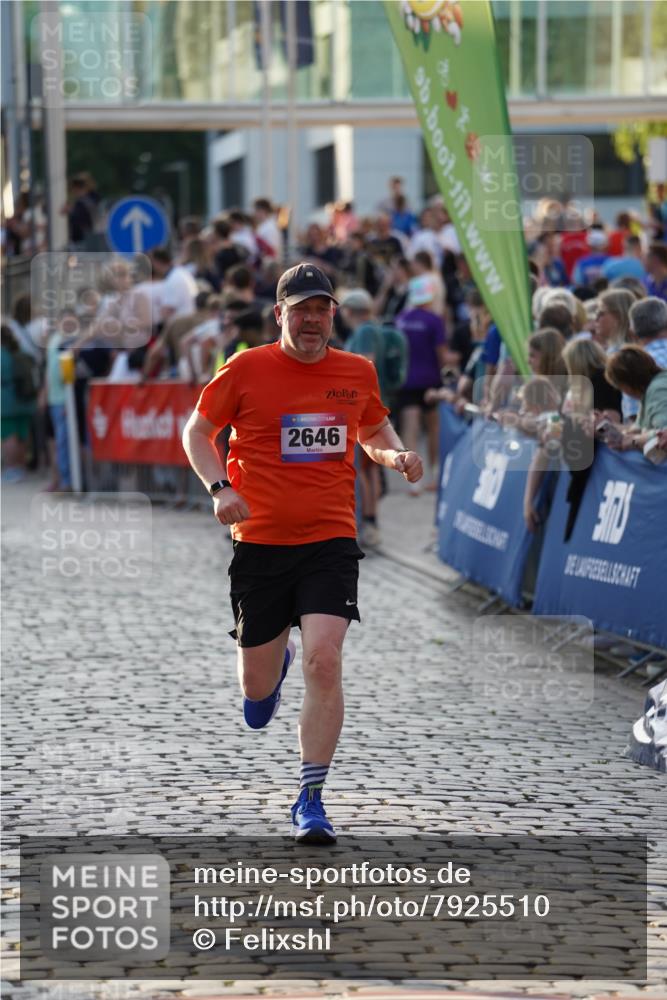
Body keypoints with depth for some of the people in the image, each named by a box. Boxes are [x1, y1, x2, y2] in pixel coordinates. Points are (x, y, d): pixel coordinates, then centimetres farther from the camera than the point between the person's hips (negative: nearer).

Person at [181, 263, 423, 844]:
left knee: (323, 660, -19)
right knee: (256, 689, 9)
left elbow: (375, 432, 24)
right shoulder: (246, 369, -3)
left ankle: (311, 801, -10)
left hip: (331, 540, 0)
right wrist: (221, 489, -10)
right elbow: (197, 432, 6)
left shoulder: (358, 372, 6)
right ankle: (276, 662, 50)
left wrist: (397, 456, 2)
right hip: (259, 541, 0)